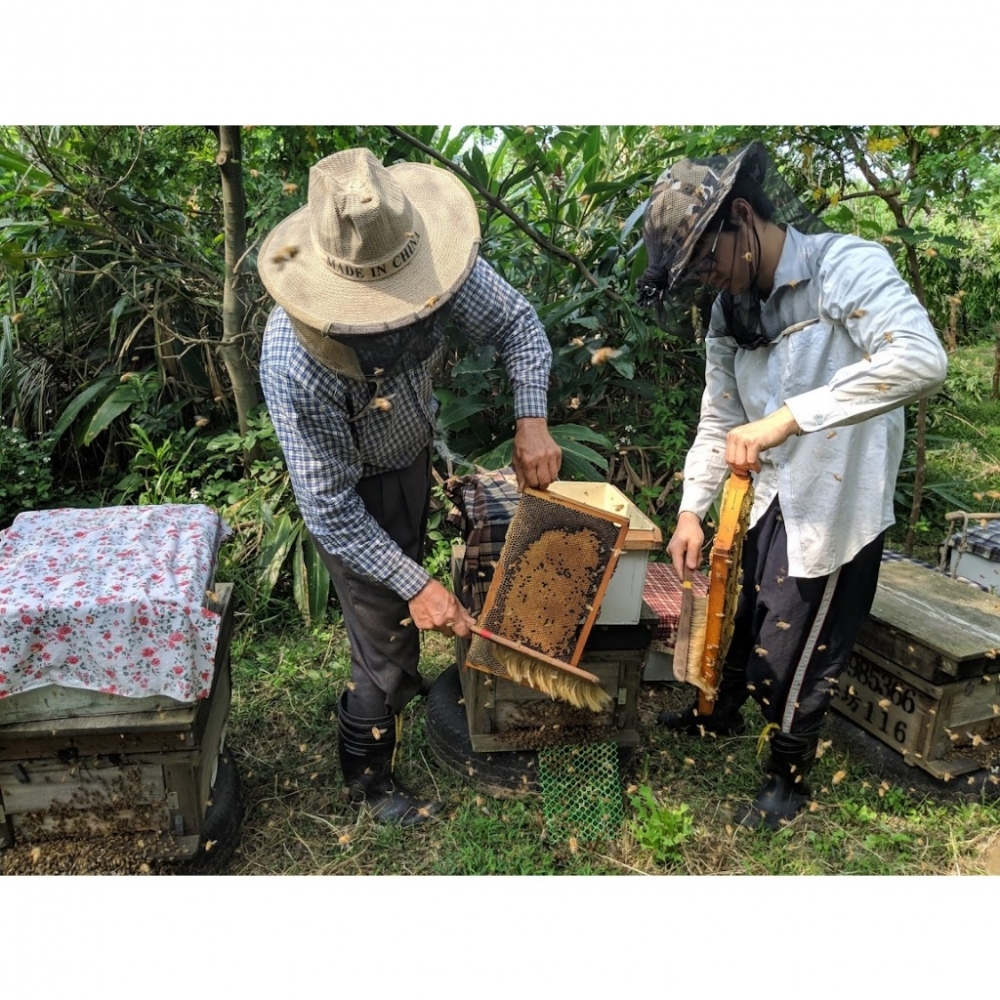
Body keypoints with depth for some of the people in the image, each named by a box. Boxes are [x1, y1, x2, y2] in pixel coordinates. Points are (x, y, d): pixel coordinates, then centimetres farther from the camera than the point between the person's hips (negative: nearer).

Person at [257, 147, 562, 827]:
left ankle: (398, 676, 62)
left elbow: (516, 322, -11)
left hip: (414, 455, 6)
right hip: (355, 494, -6)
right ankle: (366, 774, 32)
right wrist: (417, 587, -30)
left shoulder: (436, 261, -27)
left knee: (405, 578, 29)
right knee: (388, 631, 3)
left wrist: (532, 419, -25)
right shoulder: (296, 361, -39)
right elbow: (329, 508, -31)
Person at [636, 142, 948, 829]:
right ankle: (722, 714, 54)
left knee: (792, 654, 6)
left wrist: (786, 418, -40)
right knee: (740, 618, 24)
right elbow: (718, 418, 9)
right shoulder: (730, 310, 4)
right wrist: (692, 509, 1)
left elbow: (921, 360, -35)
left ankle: (789, 777, 34)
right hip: (764, 498, 7)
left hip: (833, 508, -7)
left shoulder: (847, 266, -19)